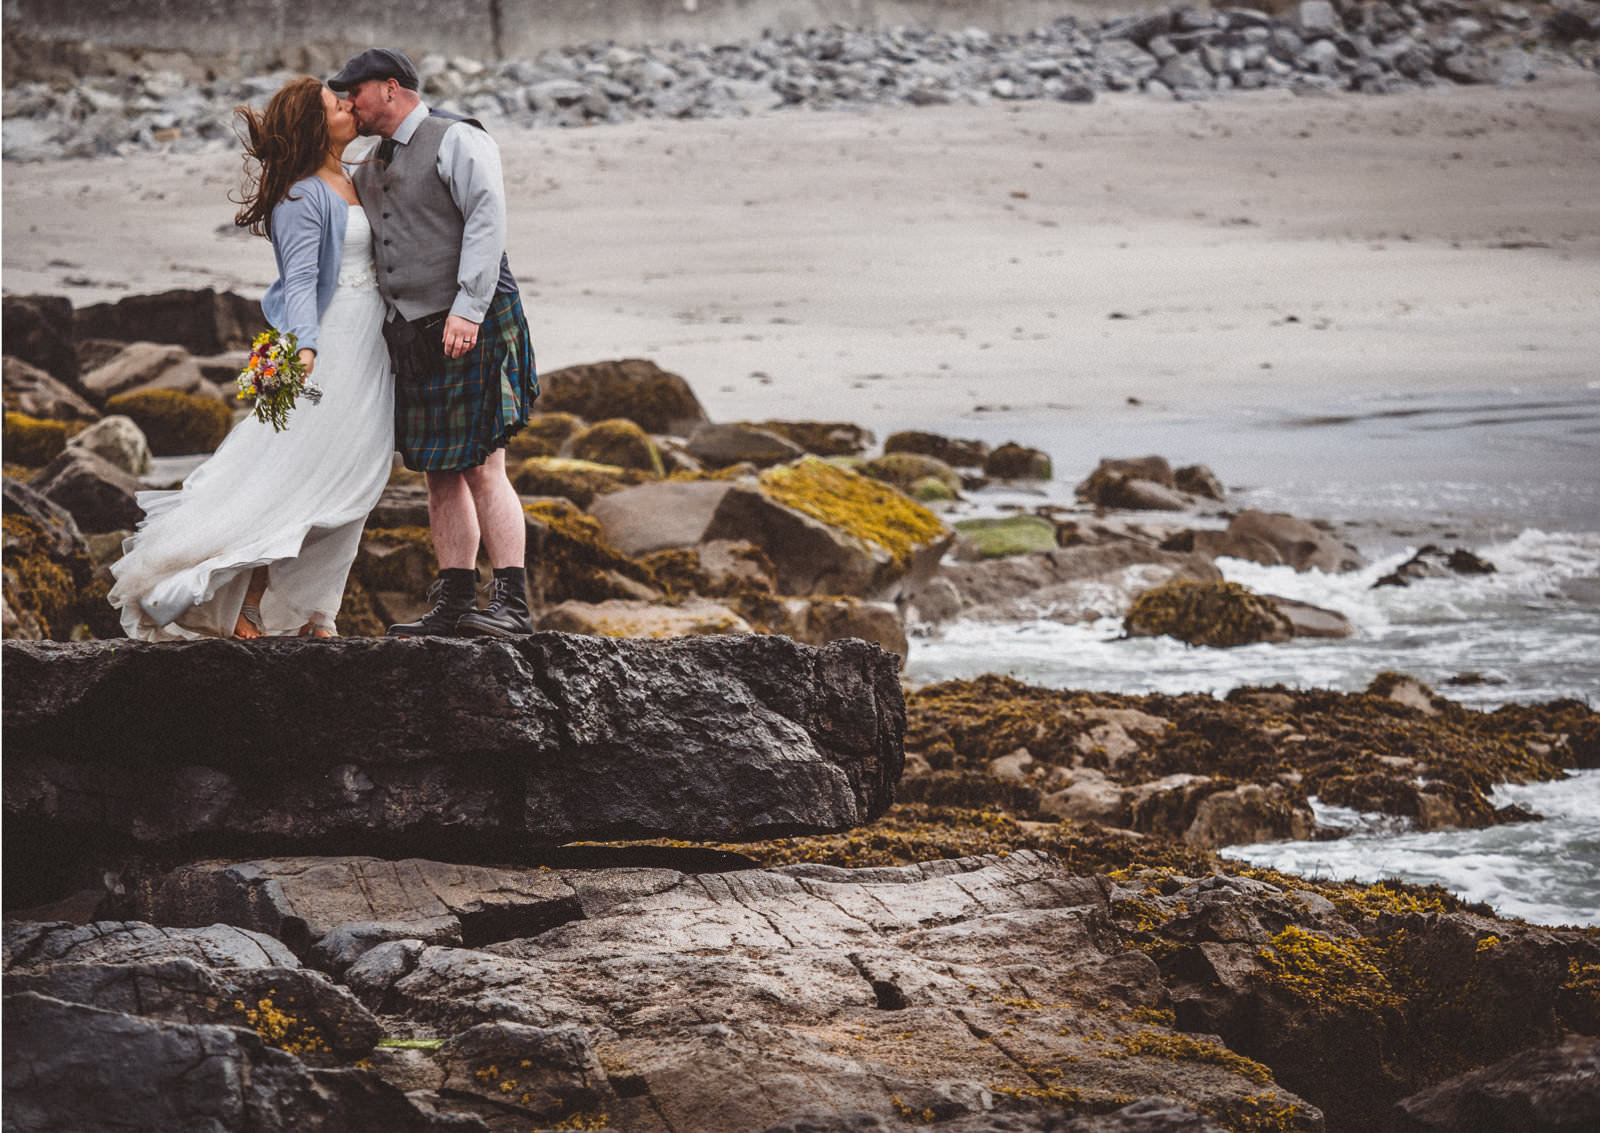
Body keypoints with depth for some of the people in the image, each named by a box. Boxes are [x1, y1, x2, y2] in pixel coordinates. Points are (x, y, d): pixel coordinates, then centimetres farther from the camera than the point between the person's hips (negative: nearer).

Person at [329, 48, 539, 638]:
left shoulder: (457, 140, -5)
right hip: (413, 335, 8)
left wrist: (467, 310, -23)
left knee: (482, 468, -12)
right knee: (440, 475, 6)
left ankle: (512, 602, -15)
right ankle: (454, 604, 8)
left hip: (471, 328, -8)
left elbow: (487, 220, -15)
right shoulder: (372, 168, 20)